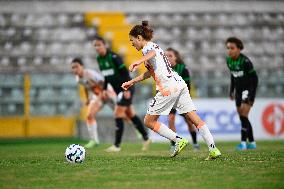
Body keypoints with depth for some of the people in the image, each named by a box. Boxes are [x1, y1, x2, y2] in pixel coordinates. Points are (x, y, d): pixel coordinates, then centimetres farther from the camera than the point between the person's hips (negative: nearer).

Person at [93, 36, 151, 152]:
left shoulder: (113, 57, -19)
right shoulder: (99, 59, 5)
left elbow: (125, 72, -20)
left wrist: (127, 89, -23)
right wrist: (104, 89, 13)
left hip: (126, 90, -9)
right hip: (119, 90, 9)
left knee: (118, 114, -11)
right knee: (130, 114, 14)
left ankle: (117, 145, -7)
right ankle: (146, 138, 25)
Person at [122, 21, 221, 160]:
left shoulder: (147, 47, -3)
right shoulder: (154, 47, 26)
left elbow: (152, 53, -31)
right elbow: (151, 72, 39)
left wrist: (138, 62, -50)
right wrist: (132, 82, 44)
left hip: (168, 88, -9)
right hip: (179, 84, 9)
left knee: (149, 121, 2)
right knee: (195, 119, 1)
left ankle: (179, 140, -5)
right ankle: (213, 149, -8)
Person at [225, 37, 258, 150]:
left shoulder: (245, 61, -20)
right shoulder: (229, 60, 0)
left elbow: (254, 78, -17)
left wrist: (251, 96, -20)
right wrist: (232, 90, 18)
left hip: (248, 89, -7)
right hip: (239, 90, 7)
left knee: (244, 115, -15)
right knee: (241, 117, 8)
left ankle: (243, 142, -14)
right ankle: (252, 143, 16)